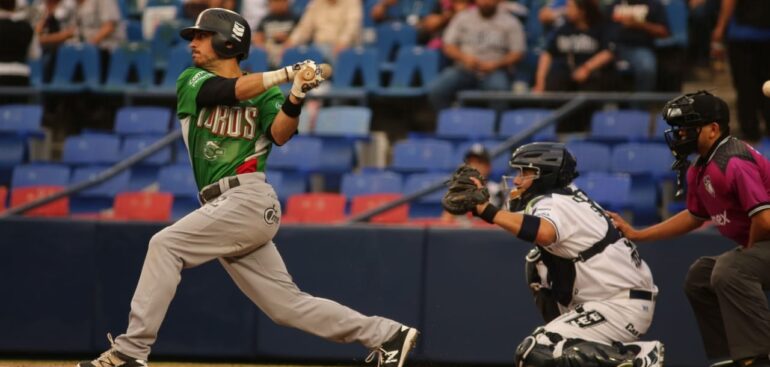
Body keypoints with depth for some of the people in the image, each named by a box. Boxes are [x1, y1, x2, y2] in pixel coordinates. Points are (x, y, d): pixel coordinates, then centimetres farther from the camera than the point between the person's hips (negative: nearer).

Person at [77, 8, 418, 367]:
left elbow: (280, 135, -12)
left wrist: (295, 98, -30)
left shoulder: (266, 93, 5)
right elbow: (230, 90, -5)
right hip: (227, 207, 6)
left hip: (249, 199, -6)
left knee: (165, 245, -19)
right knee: (287, 303, 4)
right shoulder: (191, 81, 14)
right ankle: (386, 335, 12)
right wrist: (288, 72, -13)